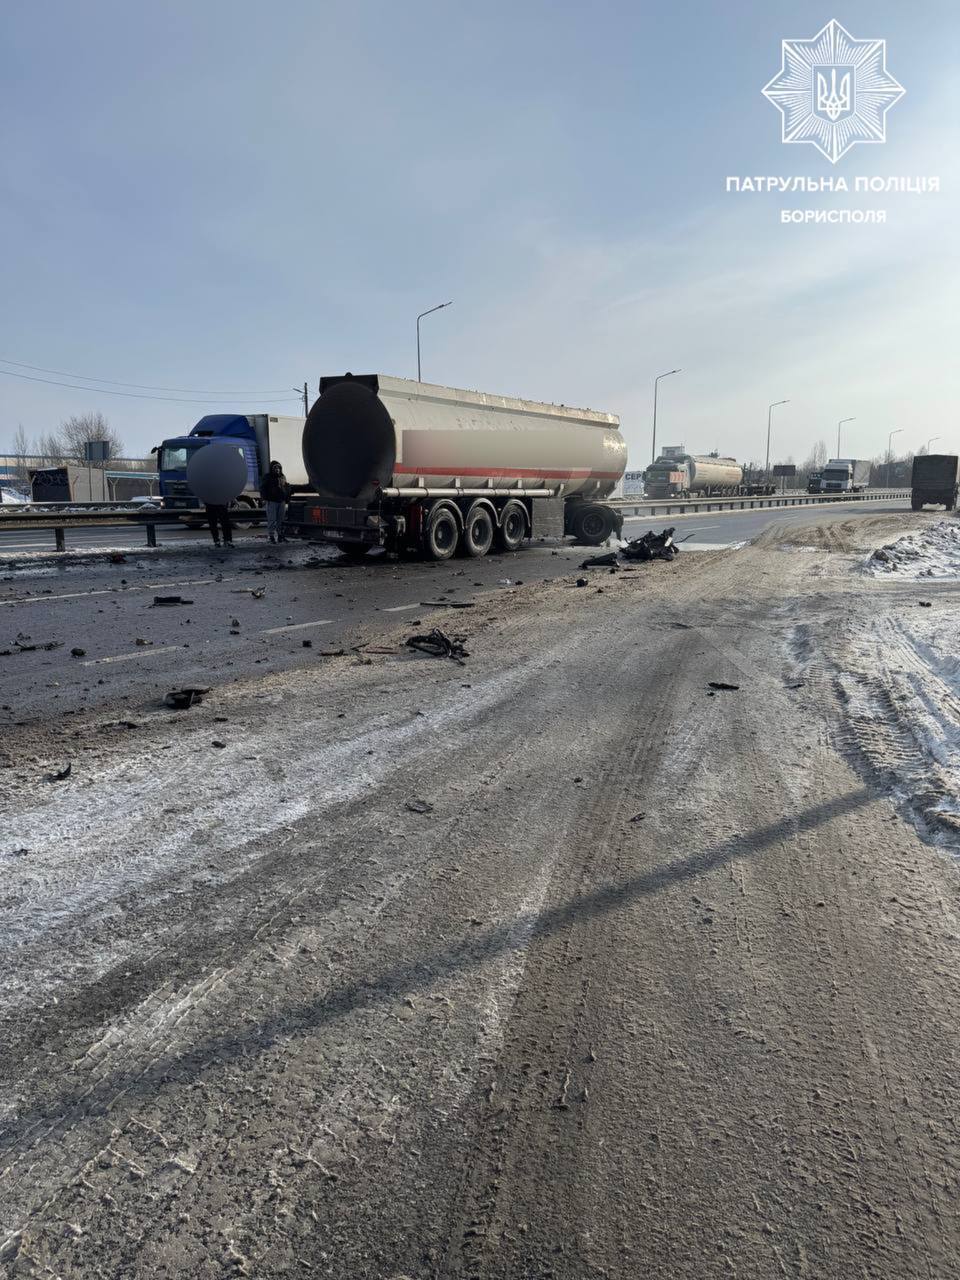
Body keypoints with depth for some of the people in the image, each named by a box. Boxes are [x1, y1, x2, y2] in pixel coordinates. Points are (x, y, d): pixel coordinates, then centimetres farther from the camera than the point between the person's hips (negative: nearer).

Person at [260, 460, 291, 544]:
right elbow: (263, 489, -1)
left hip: (282, 502, 5)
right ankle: (271, 536, -6)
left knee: (281, 520, 8)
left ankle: (280, 535, 14)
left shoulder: (283, 477, 14)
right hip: (272, 502, -5)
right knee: (272, 519, -8)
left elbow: (287, 488, 21)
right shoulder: (268, 477, 0)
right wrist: (265, 498, -9)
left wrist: (286, 498, 13)